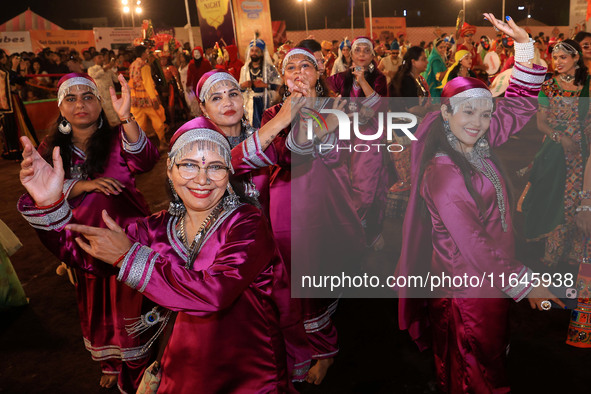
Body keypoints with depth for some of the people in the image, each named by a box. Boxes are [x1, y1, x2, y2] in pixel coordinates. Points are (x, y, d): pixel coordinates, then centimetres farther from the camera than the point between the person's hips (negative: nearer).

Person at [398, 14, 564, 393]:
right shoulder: (442, 175, -27)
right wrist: (523, 283, -18)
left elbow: (521, 105, 4)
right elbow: (473, 245, -25)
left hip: (490, 273, 8)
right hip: (468, 284, -8)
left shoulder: (478, 144, -4)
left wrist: (525, 44, -6)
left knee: (492, 352, 28)